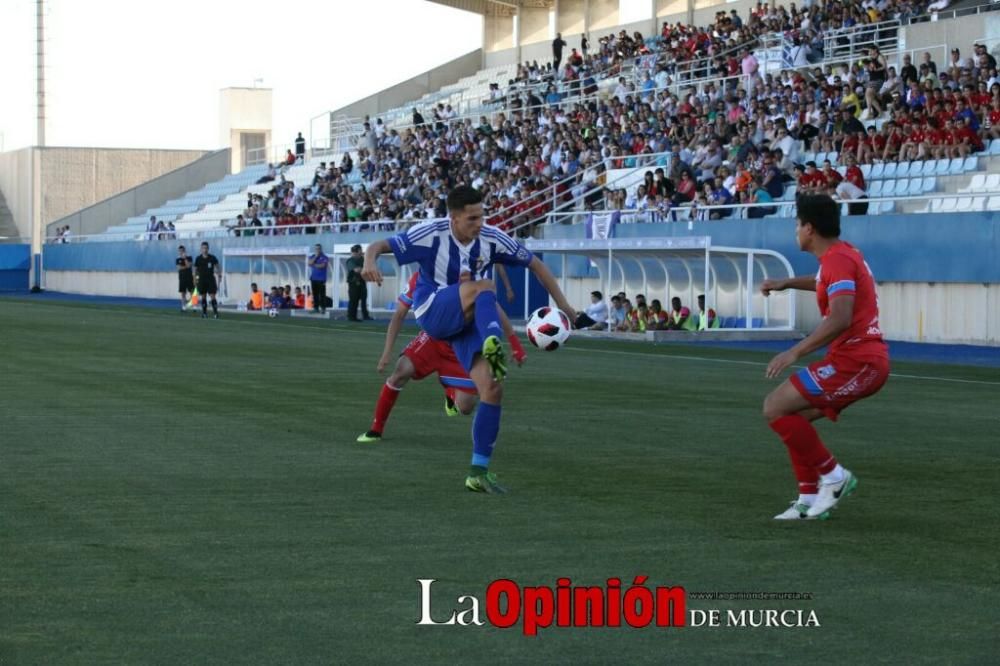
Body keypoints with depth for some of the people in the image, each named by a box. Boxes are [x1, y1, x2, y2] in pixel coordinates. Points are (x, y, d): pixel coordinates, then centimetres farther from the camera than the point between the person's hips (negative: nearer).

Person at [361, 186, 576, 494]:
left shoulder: (491, 238, -6)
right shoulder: (432, 234, -15)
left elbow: (534, 263, 5)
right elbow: (379, 246, -17)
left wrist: (562, 305, 2)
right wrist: (370, 262, -42)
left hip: (469, 322, 4)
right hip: (433, 313, -4)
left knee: (493, 388, -12)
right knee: (484, 286, -32)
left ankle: (479, 471, -3)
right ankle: (493, 346, -60)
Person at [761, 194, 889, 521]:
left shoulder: (838, 260, -15)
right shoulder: (843, 253, 16)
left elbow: (840, 318, -29)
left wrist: (795, 352, -28)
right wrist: (788, 282, 37)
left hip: (854, 362, -10)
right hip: (868, 360, 10)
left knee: (775, 408, -11)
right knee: (794, 416, 14)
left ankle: (833, 475, -5)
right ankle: (809, 499, 12)